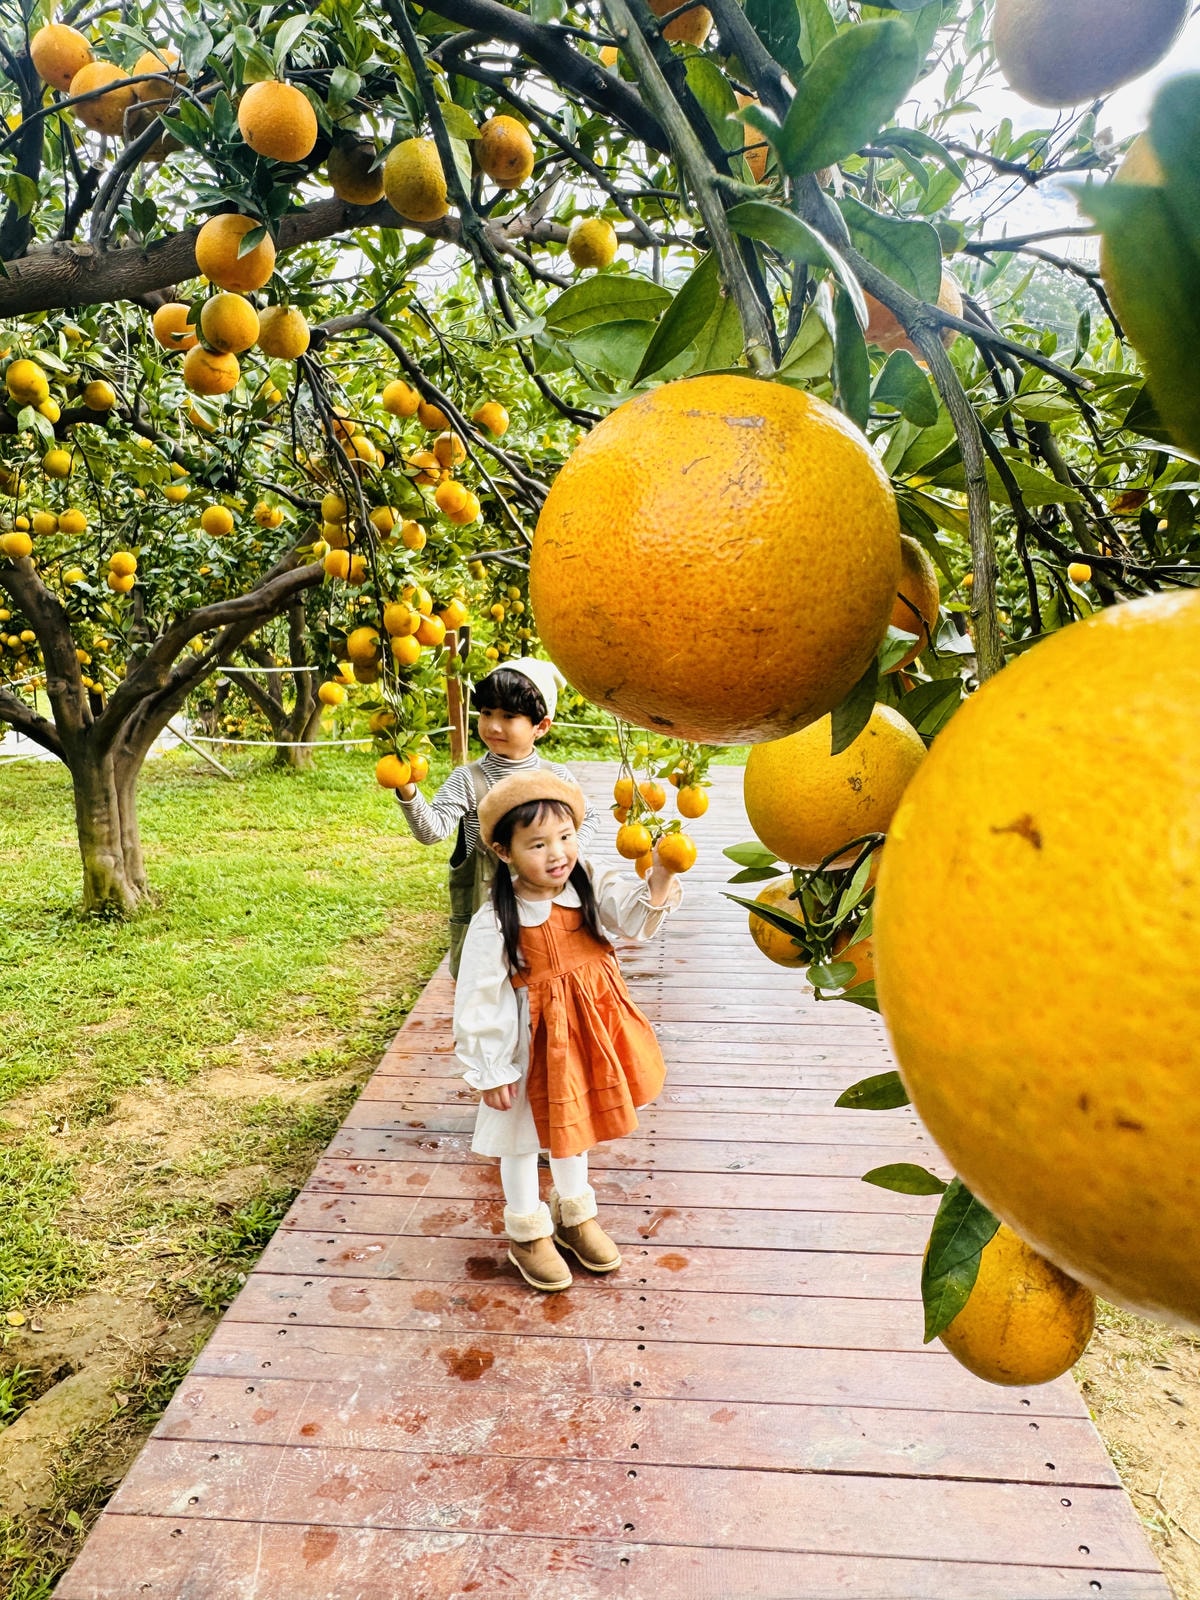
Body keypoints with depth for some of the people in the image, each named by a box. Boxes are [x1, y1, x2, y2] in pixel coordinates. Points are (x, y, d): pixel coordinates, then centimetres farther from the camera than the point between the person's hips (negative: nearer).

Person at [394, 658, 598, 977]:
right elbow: (432, 830, -23)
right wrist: (408, 793, -39)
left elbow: (587, 818, 14)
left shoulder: (556, 777, -2)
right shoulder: (468, 780, -11)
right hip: (479, 912, -2)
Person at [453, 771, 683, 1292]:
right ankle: (527, 1234, 41)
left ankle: (575, 1215, 50)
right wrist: (490, 1073, -13)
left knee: (574, 1120, 26)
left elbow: (636, 919, -23)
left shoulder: (590, 887, -11)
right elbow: (478, 1004, -18)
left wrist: (661, 875, -41)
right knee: (526, 1136, 16)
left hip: (583, 1034, 5)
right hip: (532, 1045, -4)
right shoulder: (493, 924, -24)